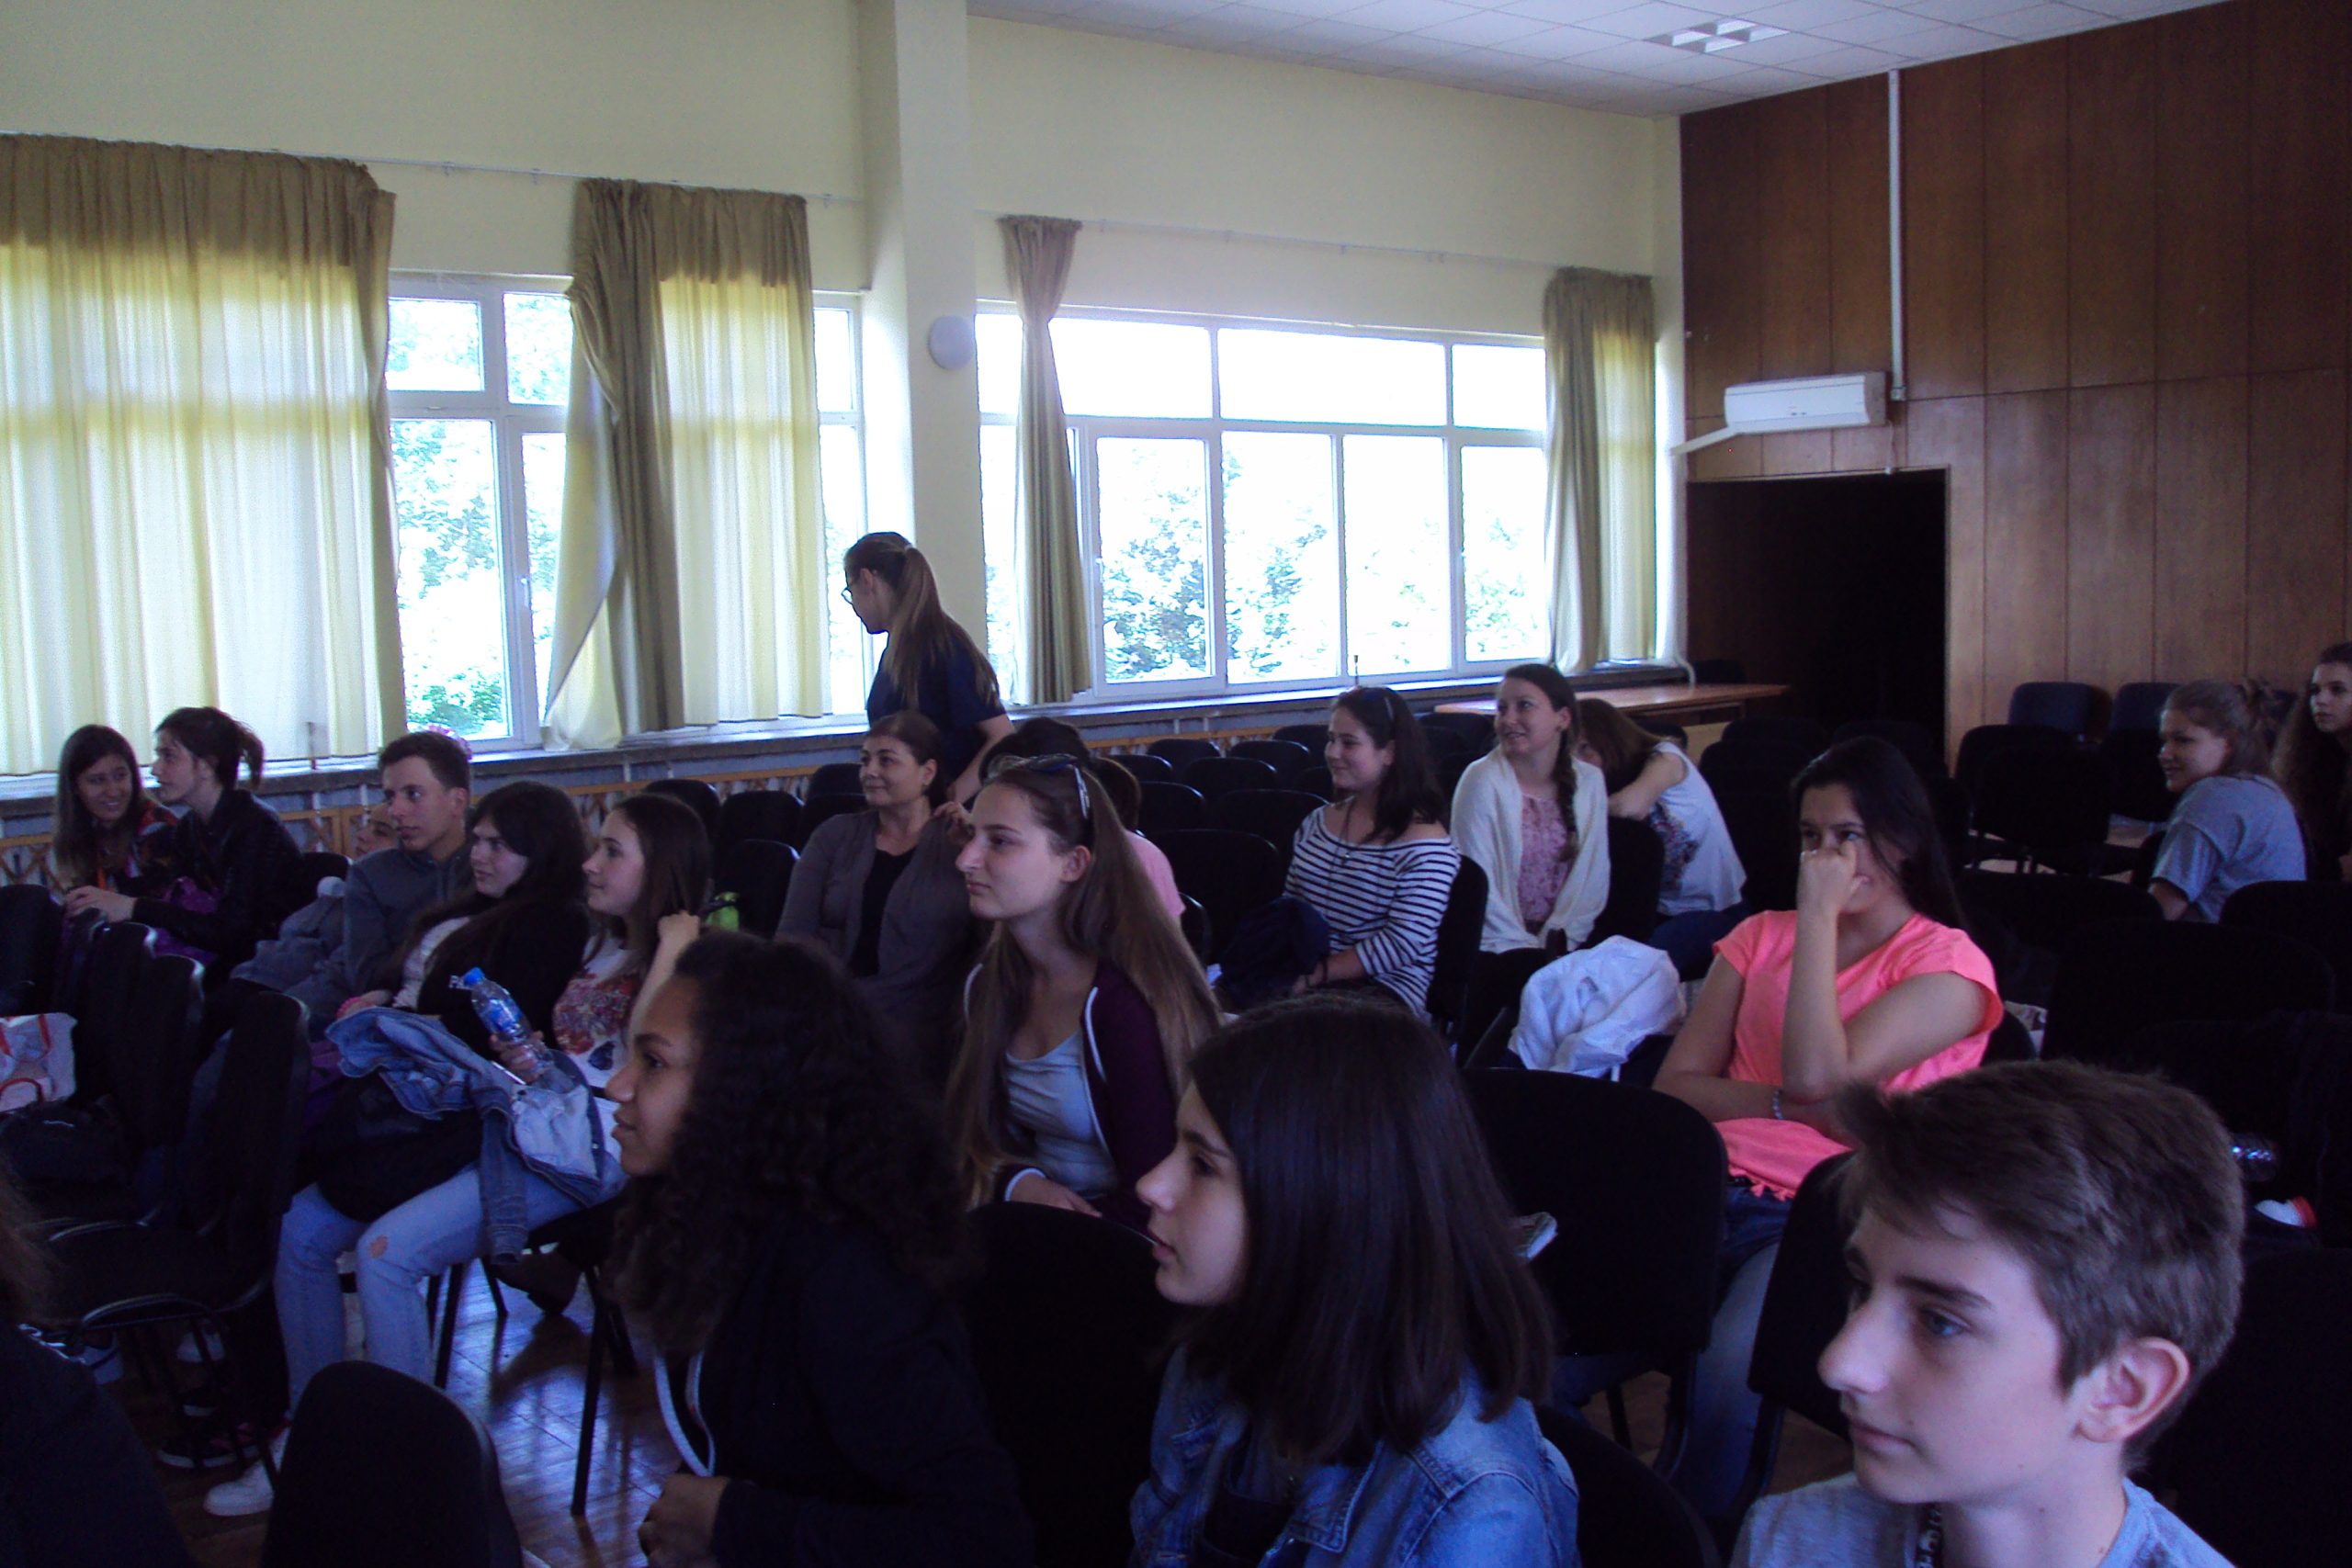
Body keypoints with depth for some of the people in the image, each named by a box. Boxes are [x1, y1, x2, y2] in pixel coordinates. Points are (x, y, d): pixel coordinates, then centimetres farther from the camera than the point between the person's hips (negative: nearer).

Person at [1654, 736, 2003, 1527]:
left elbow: (1816, 1074, -12)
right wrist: (1792, 1105, -6)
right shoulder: (1762, 935, 21)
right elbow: (1673, 1084, 11)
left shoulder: (1949, 965, 5)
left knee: (1725, 1376, -35)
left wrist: (1820, 914, -6)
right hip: (1709, 1188, 4)